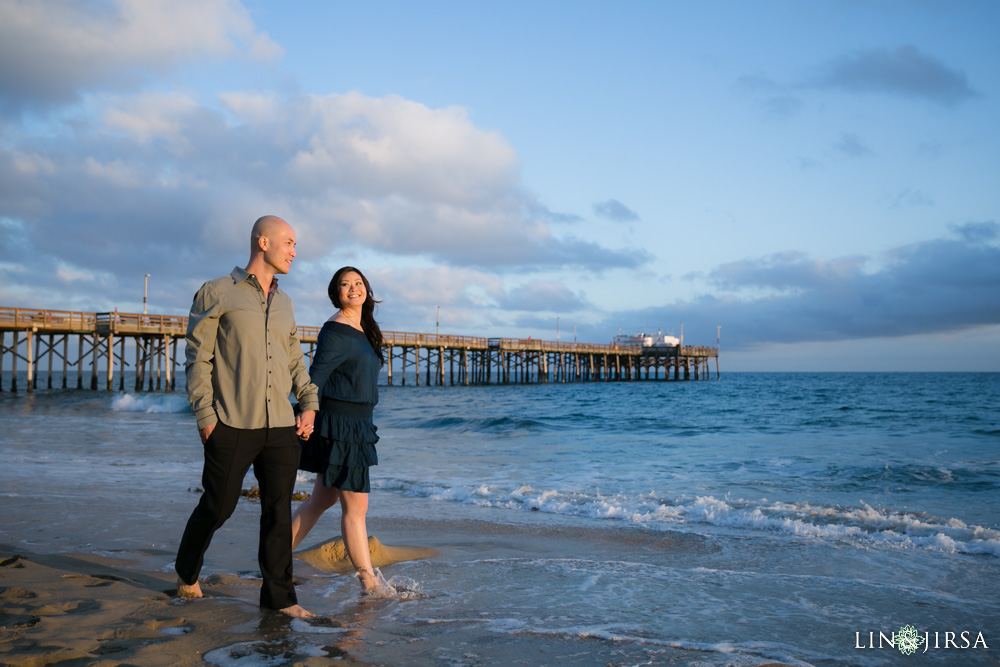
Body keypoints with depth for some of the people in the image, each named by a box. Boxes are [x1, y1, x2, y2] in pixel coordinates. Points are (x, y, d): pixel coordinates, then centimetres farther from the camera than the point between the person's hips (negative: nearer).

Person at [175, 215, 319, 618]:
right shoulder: (217, 294, 0)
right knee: (217, 507, 5)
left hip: (282, 426, 5)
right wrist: (204, 414, -11)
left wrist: (309, 404, 9)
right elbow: (198, 357, -4)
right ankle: (187, 573, 32)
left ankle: (279, 595, 13)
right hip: (233, 425, -5)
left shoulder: (284, 303, 18)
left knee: (279, 512, 4)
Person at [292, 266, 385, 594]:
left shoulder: (363, 330, 15)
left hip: (355, 425, 10)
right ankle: (370, 584, 5)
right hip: (339, 425, -10)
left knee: (322, 499, 17)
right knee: (356, 506, -3)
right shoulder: (336, 330, -14)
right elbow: (316, 377, -18)